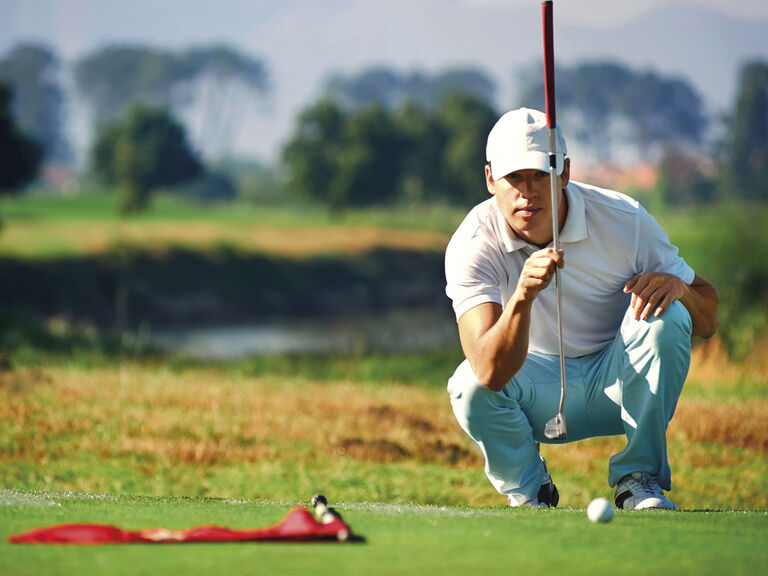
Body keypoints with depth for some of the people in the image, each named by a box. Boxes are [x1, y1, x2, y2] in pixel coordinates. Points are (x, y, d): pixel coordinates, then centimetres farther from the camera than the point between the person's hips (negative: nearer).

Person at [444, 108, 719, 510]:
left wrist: (677, 286, -32)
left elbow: (706, 323, -9)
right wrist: (522, 297, -52)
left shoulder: (624, 220, -17)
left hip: (619, 386, 1)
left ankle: (640, 478, -12)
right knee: (470, 387, -32)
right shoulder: (472, 245, -22)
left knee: (664, 318, -28)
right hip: (538, 393, -1)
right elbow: (492, 373, -35)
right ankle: (528, 491, -1)